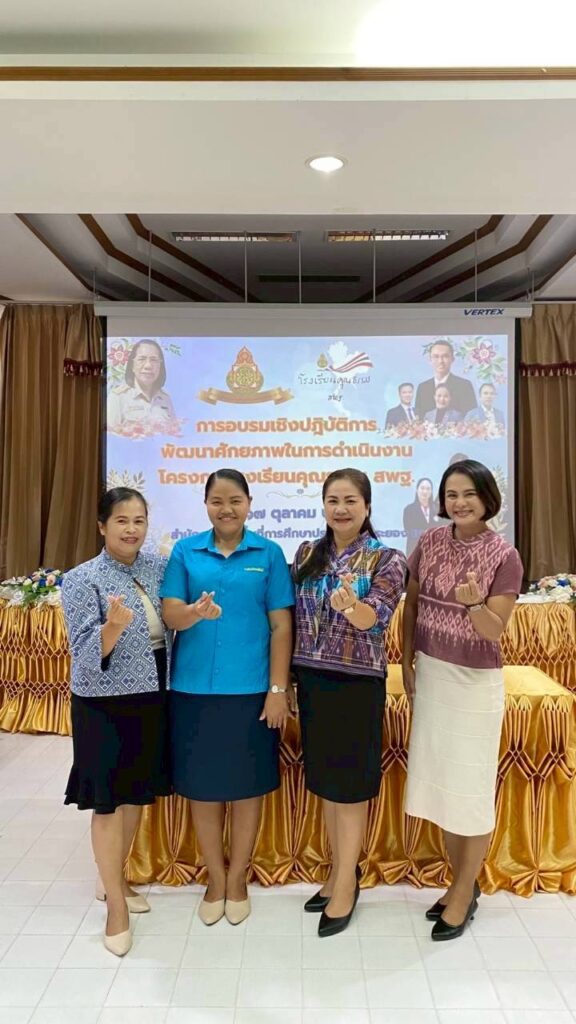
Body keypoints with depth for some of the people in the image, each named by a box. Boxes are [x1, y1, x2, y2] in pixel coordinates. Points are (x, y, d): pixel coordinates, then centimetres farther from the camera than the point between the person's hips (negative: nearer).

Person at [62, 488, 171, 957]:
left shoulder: (161, 567, 1)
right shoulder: (82, 579, -13)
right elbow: (85, 654, -19)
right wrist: (113, 626, -37)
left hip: (152, 698, 5)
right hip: (105, 704, -5)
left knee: (138, 794, 17)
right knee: (109, 802, 5)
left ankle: (114, 879, 40)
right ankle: (116, 906, 23)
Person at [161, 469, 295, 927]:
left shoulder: (268, 553, -1)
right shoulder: (185, 551, 2)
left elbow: (281, 625, -2)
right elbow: (170, 614, -4)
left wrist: (278, 689, -6)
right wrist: (196, 611, -27)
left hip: (251, 688, -1)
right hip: (195, 688, 1)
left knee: (248, 785, 11)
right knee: (203, 786, 12)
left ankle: (237, 878, 33)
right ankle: (215, 879, 34)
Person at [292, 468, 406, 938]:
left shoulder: (387, 559, -9)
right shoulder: (307, 554, 5)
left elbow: (374, 620, -20)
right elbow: (292, 614, 9)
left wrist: (350, 604, -42)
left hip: (358, 682, -5)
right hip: (312, 679, 5)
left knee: (351, 781, 6)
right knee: (326, 777, 15)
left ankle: (347, 883, 24)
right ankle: (340, 871, 34)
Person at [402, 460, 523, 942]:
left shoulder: (504, 556, -14)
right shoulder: (429, 543, -2)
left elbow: (495, 632, -16)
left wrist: (474, 602, -36)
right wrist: (408, 661, 6)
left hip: (475, 681, -5)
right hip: (431, 674, 5)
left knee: (471, 787, 8)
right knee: (440, 780, 15)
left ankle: (464, 892, 27)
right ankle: (463, 882, 35)